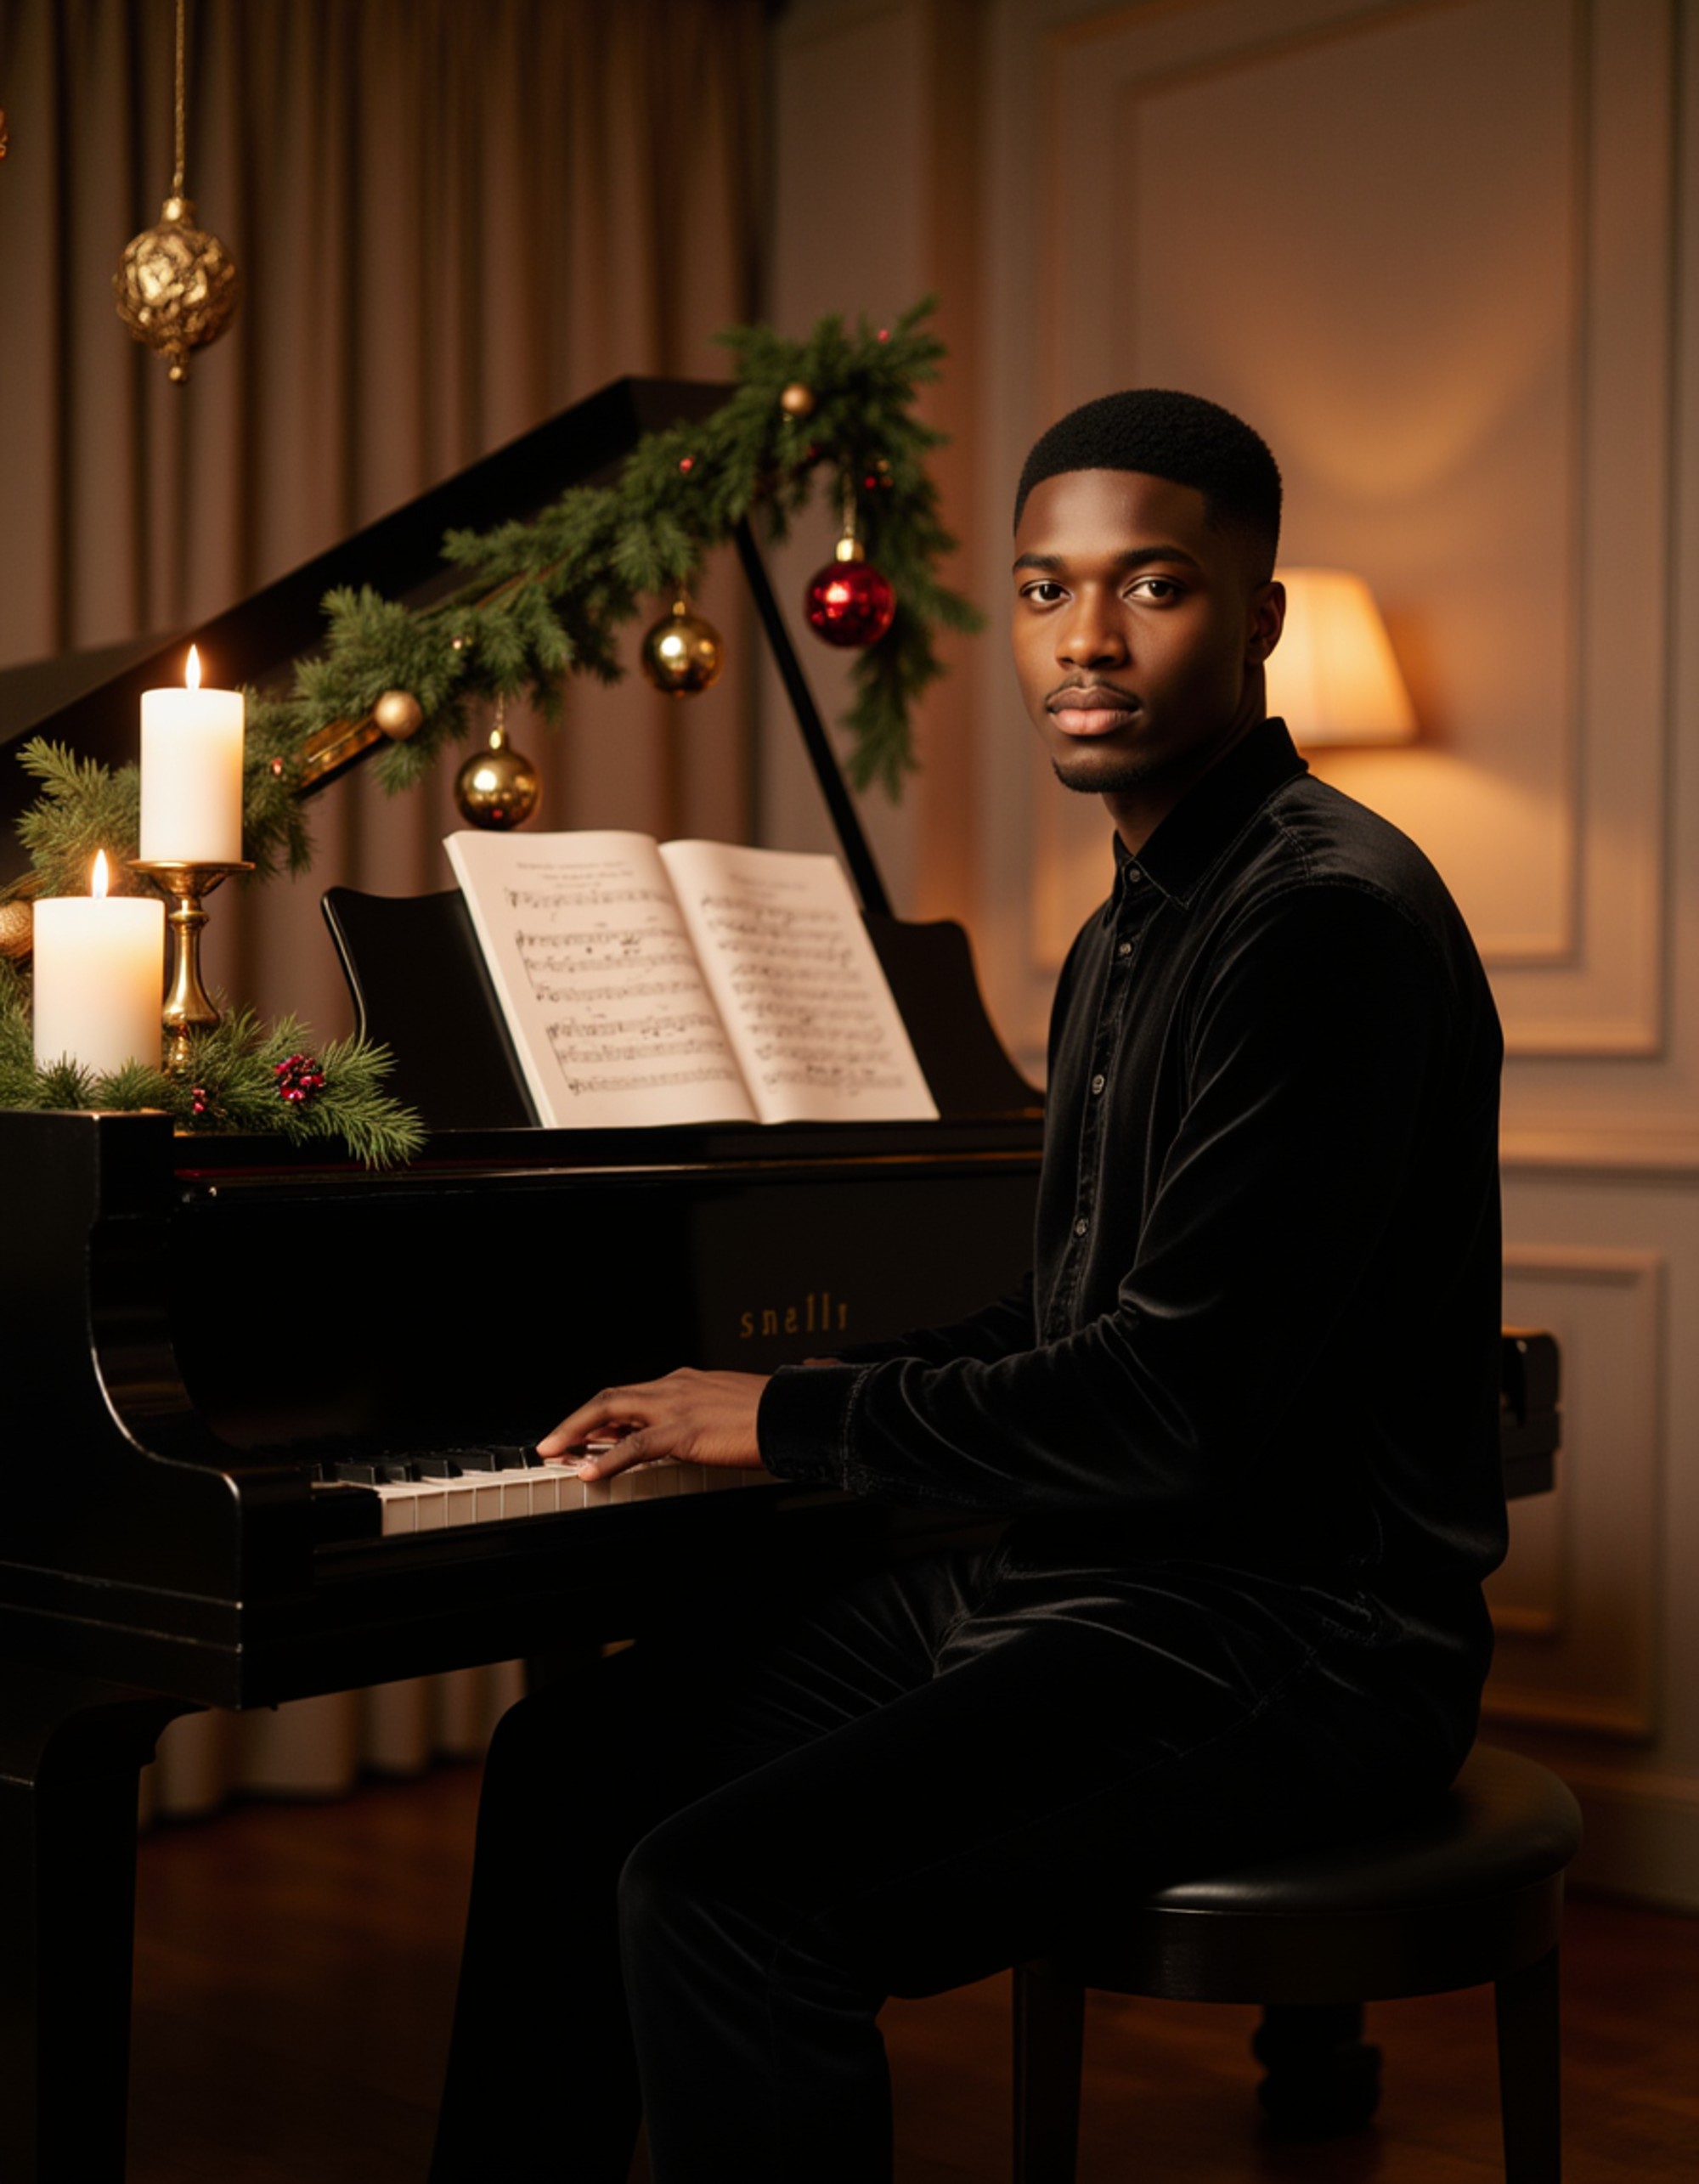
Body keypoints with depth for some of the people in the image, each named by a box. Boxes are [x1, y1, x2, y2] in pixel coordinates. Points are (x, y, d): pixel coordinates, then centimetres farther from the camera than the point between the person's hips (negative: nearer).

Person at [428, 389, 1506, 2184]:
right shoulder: (1134, 929, 15)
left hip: (1277, 1641, -10)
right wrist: (801, 1403, 11)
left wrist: (795, 1420, -14)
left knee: (719, 1892, -26)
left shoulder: (1329, 921, -18)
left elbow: (1177, 1407, -24)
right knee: (571, 1766, 10)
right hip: (1073, 1576, 10)